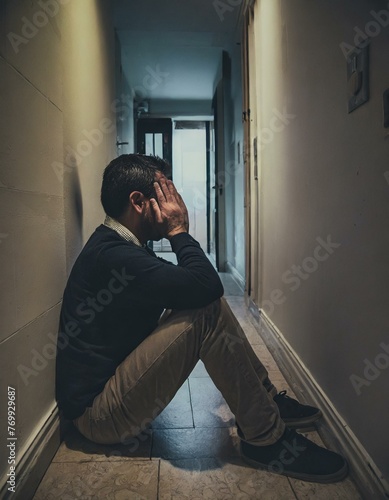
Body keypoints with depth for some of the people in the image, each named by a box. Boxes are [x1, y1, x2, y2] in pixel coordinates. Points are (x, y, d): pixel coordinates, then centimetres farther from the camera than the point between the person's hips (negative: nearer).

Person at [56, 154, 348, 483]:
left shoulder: (116, 246, 7)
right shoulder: (114, 256, -26)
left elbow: (200, 289, 12)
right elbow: (206, 284, -32)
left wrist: (176, 234, -3)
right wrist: (179, 231, -17)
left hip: (117, 375, 10)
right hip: (99, 414, -10)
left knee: (206, 302, 2)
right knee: (206, 313, -25)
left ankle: (265, 398, 11)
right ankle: (266, 438, -12)